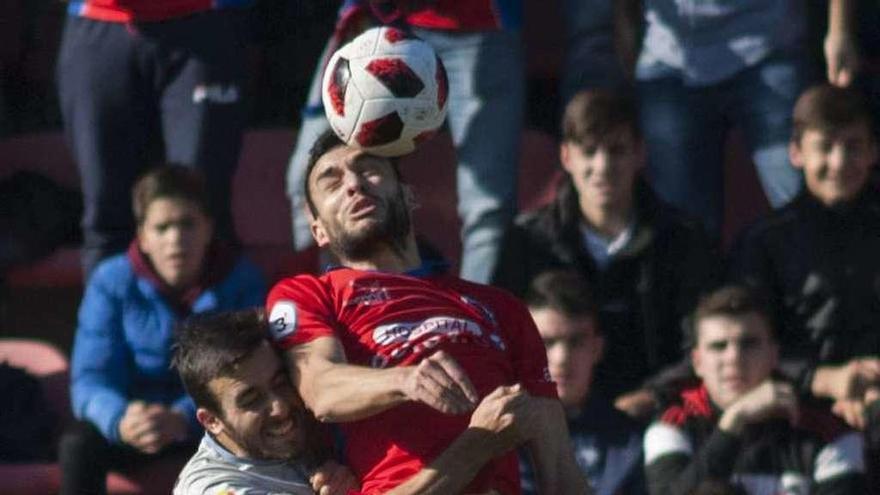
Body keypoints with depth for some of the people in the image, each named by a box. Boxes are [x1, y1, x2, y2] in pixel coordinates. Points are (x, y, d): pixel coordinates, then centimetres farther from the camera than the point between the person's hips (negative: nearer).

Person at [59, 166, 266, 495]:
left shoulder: (242, 281, -9)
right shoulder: (112, 282, -7)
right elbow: (92, 377, -15)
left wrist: (182, 420, -42)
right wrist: (121, 421, -41)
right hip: (138, 414, 1)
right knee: (77, 446, -29)